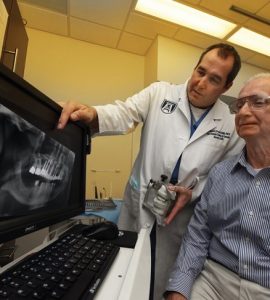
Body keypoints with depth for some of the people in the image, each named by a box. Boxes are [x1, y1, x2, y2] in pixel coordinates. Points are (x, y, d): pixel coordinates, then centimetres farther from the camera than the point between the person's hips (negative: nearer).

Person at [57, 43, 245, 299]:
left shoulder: (232, 125, -2)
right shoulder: (160, 93, -4)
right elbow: (124, 114, -16)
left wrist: (193, 192, -11)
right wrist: (92, 115, -37)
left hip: (181, 217, 1)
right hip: (139, 205, 0)